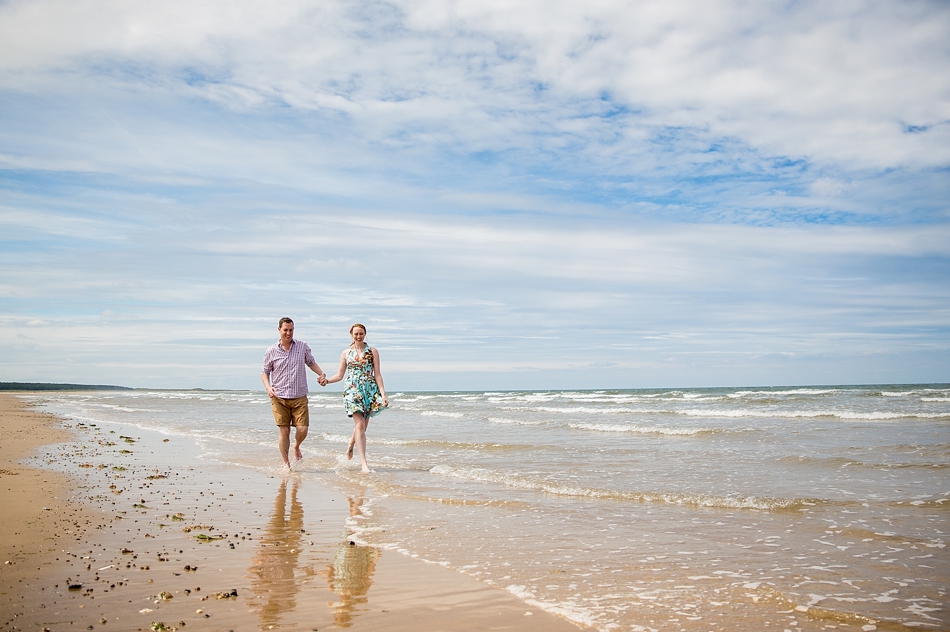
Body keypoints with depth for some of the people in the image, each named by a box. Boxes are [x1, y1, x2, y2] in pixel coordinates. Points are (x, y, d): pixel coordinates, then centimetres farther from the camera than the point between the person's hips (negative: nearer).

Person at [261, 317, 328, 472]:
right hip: (279, 398, -1)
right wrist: (268, 387, -7)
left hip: (300, 397, 1)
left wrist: (322, 374, 4)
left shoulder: (302, 346, 5)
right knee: (284, 431, -2)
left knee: (302, 429, -7)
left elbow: (311, 362, 19)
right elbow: (264, 372, 10)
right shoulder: (272, 351, 1)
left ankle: (296, 447, 27)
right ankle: (286, 463, 13)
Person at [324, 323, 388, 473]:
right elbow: (340, 375, 13)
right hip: (352, 390, -1)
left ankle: (351, 444, 41)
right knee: (360, 425, -12)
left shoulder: (372, 351, 6)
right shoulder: (346, 353, 9)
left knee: (363, 425, 7)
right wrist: (326, 380, -5)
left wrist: (383, 393, -4)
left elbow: (377, 374, 4)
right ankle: (364, 463, -13)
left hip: (370, 390, 1)